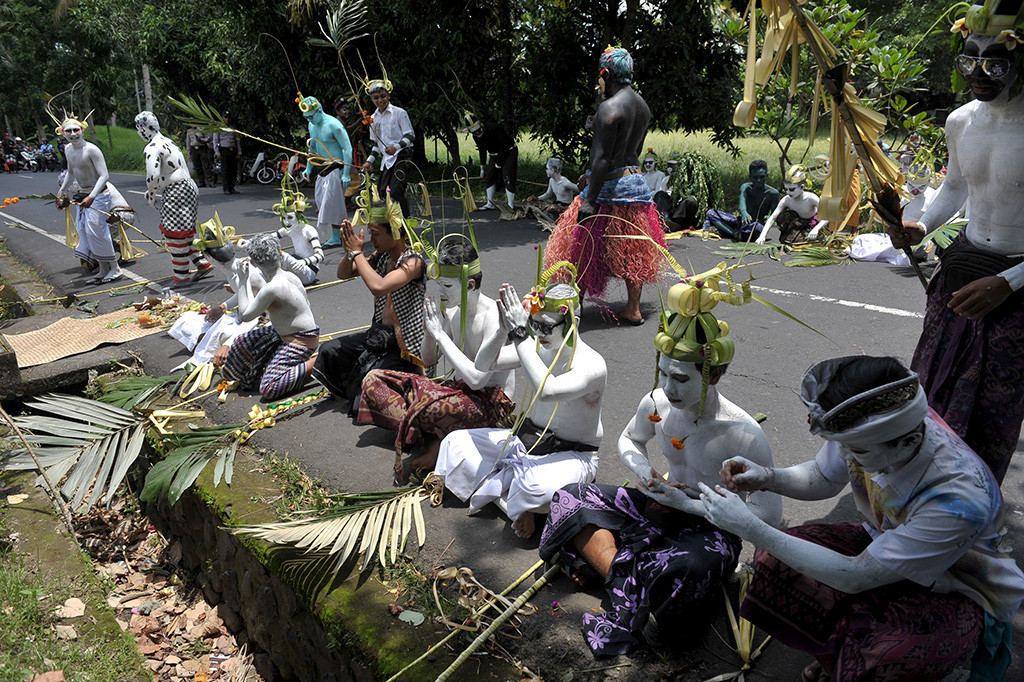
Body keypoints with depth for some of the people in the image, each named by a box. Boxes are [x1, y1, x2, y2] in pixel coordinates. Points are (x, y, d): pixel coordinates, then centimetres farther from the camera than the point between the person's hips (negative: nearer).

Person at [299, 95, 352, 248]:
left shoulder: (333, 125, -17)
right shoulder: (311, 125, 10)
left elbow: (347, 148, -18)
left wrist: (346, 174, -21)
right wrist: (308, 168, 21)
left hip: (337, 167, -9)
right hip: (323, 168, 9)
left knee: (332, 203, -8)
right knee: (320, 200, 7)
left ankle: (336, 238, 1)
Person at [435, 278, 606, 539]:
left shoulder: (592, 365, -23)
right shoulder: (538, 347, -3)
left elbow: (547, 391, -41)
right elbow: (484, 364, -4)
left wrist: (519, 335, -38)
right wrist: (504, 329, -23)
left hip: (571, 455, -7)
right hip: (527, 439, 7)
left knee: (537, 486, -40)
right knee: (456, 442, -5)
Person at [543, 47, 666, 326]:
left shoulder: (609, 107, -17)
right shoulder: (643, 106, 10)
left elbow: (602, 157, -22)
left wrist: (589, 200, -22)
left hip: (610, 186, -8)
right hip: (636, 180, 8)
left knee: (584, 248, 4)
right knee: (632, 249, 12)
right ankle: (633, 309, 17)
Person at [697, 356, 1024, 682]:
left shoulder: (960, 500, -38)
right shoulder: (869, 424, -23)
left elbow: (855, 577, -31)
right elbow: (823, 478, 0)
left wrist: (750, 527, -33)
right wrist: (767, 477, -22)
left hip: (958, 591, -6)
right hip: (884, 542, 6)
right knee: (775, 562, -11)